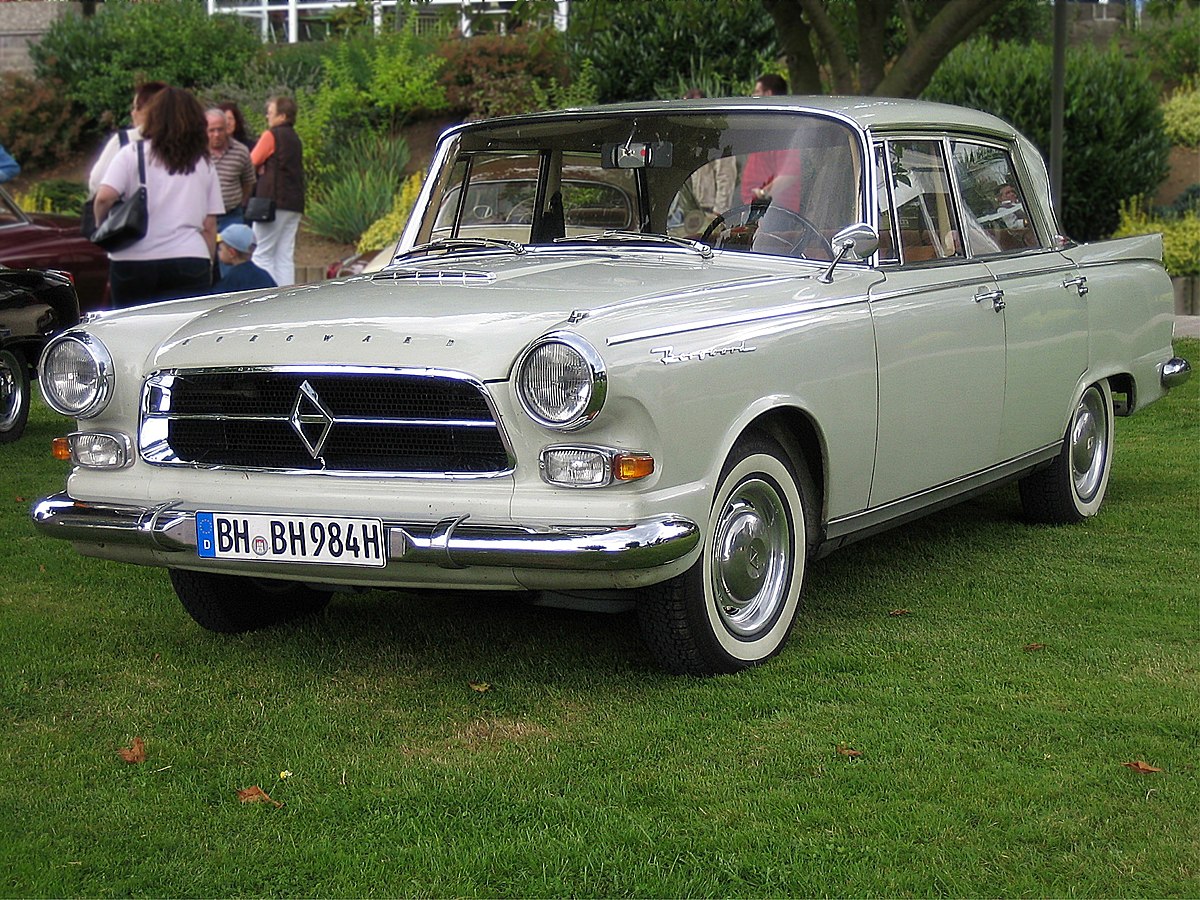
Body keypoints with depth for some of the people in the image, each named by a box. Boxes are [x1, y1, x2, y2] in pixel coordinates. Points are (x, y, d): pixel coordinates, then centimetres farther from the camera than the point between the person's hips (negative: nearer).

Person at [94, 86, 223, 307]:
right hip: (189, 262, 0)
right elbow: (210, 226, 9)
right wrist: (207, 268, 17)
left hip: (133, 260, 0)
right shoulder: (203, 164, 10)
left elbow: (104, 197, -12)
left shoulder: (132, 153, 2)